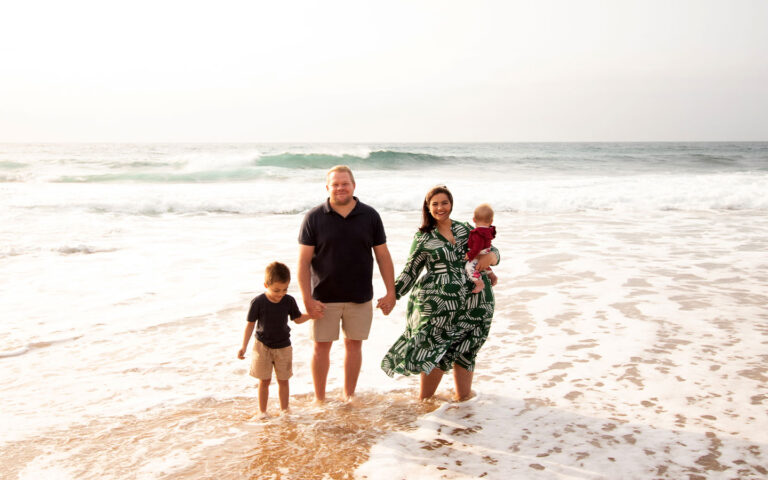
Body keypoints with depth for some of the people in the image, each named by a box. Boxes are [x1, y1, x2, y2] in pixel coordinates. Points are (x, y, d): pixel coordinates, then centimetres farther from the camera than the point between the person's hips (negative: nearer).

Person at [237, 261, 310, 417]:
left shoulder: (289, 301, -7)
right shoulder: (258, 302, -15)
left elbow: (298, 319, 7)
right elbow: (250, 324, -7)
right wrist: (244, 347, -8)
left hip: (283, 347, 2)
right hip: (262, 346, -2)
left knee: (283, 380, 10)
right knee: (264, 381, 5)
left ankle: (284, 409, 24)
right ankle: (262, 411, 17)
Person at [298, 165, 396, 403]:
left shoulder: (370, 216, 1)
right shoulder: (314, 217, -4)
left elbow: (383, 256, 6)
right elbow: (304, 261, -5)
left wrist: (391, 292, 1)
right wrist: (307, 299, -12)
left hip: (360, 297, 2)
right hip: (324, 298, -1)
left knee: (354, 344, 10)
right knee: (321, 346, 5)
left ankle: (349, 395, 26)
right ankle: (319, 399, 20)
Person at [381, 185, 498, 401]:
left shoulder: (465, 229, 10)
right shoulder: (423, 237, 2)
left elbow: (490, 249, 15)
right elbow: (410, 271, 5)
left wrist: (490, 256, -8)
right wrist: (392, 295, -2)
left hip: (473, 301, 3)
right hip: (438, 302, -3)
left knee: (465, 351, 11)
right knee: (435, 350, 1)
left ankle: (463, 396, 23)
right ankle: (423, 401, 14)